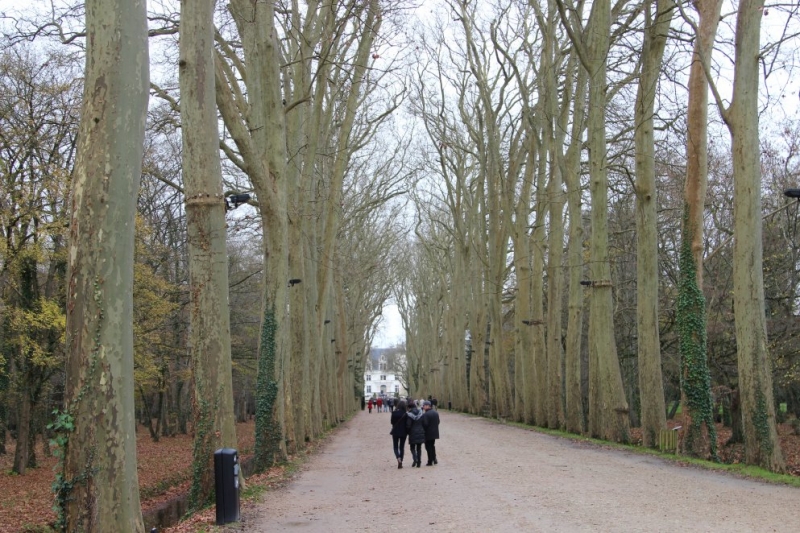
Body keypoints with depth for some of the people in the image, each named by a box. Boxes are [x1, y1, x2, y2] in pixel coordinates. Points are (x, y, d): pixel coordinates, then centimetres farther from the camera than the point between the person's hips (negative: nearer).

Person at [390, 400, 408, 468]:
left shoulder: (394, 413, -10)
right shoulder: (405, 414, -12)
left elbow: (392, 422, -1)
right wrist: (407, 432, 6)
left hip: (395, 432, 0)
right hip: (403, 432, 0)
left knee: (395, 447, 11)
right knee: (402, 447, 12)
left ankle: (398, 458, -17)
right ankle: (400, 463, 9)